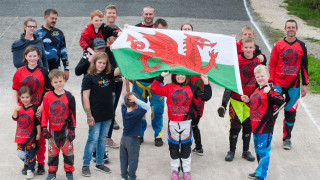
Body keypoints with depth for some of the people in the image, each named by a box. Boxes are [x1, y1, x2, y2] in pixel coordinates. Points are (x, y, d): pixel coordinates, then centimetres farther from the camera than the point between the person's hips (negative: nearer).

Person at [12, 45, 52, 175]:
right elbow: (15, 89, 8)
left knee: (40, 136, 3)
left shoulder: (43, 72, 0)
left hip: (39, 109, -1)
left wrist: (42, 106, -11)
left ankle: (41, 163, 15)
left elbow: (48, 91, 0)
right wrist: (16, 105, -5)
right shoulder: (20, 72, 4)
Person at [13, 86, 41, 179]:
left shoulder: (34, 109, -11)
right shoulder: (19, 108, 4)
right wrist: (15, 110, -17)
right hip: (21, 136, 5)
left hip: (31, 136, -5)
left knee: (31, 153, 3)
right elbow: (15, 118, -1)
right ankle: (27, 163, 37)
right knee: (20, 154, 9)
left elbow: (38, 122, -7)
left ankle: (30, 170, 13)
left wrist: (38, 134, -6)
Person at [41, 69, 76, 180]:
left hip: (66, 129, -1)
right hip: (52, 130, 1)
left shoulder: (69, 97, -6)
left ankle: (69, 171, 23)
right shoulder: (47, 97, -5)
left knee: (68, 150, 8)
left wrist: (72, 129, -5)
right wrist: (44, 128, -3)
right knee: (52, 151, 12)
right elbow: (44, 113, 0)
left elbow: (72, 114, -2)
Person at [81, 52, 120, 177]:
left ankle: (99, 164, 25)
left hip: (107, 114, 5)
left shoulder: (108, 74, 7)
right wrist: (89, 115, -13)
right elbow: (86, 97, -10)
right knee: (93, 139, 0)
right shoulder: (88, 78, -7)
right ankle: (85, 165, 11)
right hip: (95, 115, -5)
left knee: (102, 139, 14)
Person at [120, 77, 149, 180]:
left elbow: (123, 98, 0)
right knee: (132, 160, 6)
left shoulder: (124, 111, -7)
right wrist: (136, 100, -35)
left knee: (123, 158, 17)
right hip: (133, 140, -5)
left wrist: (124, 82, -1)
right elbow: (146, 107, -32)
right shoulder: (137, 114, -22)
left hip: (124, 139, 6)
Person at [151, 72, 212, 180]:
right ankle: (175, 170, 24)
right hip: (173, 123, 0)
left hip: (186, 123, 0)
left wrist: (206, 84, -13)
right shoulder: (169, 87, 0)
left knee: (186, 147, 11)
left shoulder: (192, 88, 2)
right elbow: (155, 89, -9)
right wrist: (161, 76, -15)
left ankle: (186, 171, 23)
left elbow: (205, 97, -3)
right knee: (173, 147, 11)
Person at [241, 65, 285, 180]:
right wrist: (248, 100, 9)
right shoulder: (257, 90, 13)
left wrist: (269, 92, -39)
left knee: (263, 151, -4)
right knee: (258, 150, 20)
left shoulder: (270, 90, -13)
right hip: (255, 125, 9)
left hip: (265, 127, -9)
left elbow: (281, 101, -29)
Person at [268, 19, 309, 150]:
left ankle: (287, 139, 16)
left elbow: (304, 66, 10)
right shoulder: (278, 45, 1)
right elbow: (272, 64, 2)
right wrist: (271, 82, -5)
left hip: (293, 85, 2)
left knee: (291, 112, 3)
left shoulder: (301, 46, 6)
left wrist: (305, 84, 6)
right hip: (278, 84, -2)